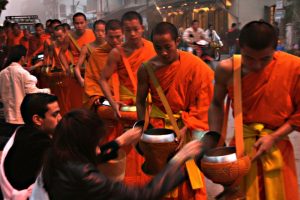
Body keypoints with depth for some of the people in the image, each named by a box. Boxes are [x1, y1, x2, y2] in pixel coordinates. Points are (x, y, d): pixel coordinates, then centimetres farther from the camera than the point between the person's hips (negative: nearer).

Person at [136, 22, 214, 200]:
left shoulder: (194, 65, -13)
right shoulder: (147, 68, -6)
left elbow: (202, 103, -11)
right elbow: (141, 101, 4)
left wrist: (185, 129, -19)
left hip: (187, 126, -2)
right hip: (158, 126, 2)